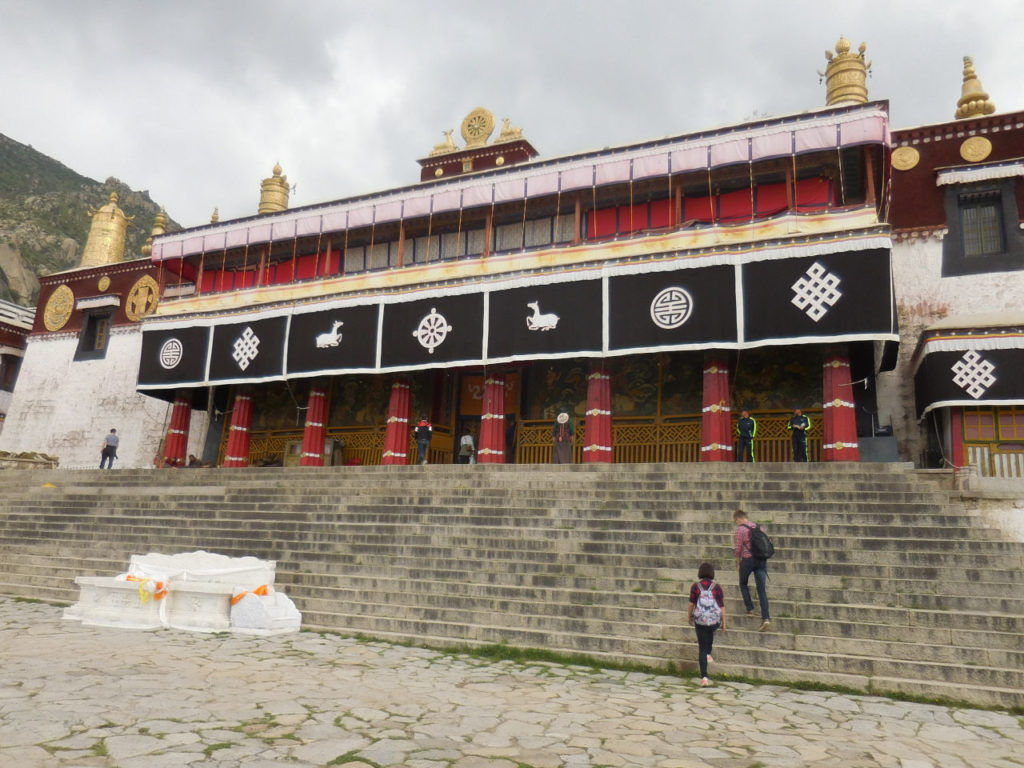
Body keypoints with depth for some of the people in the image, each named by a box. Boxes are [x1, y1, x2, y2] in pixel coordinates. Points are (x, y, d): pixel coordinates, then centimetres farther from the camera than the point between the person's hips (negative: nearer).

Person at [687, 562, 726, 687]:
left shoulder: (695, 586, -4)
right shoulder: (717, 587, -3)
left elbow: (692, 604, -4)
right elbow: (722, 606, -1)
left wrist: (689, 616, 12)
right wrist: (724, 623, 9)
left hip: (700, 620, -1)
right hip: (715, 620, 2)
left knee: (702, 648, 7)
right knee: (711, 631, 38)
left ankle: (704, 677, 0)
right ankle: (708, 654, 36)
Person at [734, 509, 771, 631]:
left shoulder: (740, 529, -7)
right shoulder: (758, 526, 11)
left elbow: (738, 549, -7)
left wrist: (738, 563, 6)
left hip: (748, 560, -5)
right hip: (762, 560, 5)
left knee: (743, 584, 22)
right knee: (762, 590, 1)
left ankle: (749, 608, 16)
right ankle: (766, 618, -8)